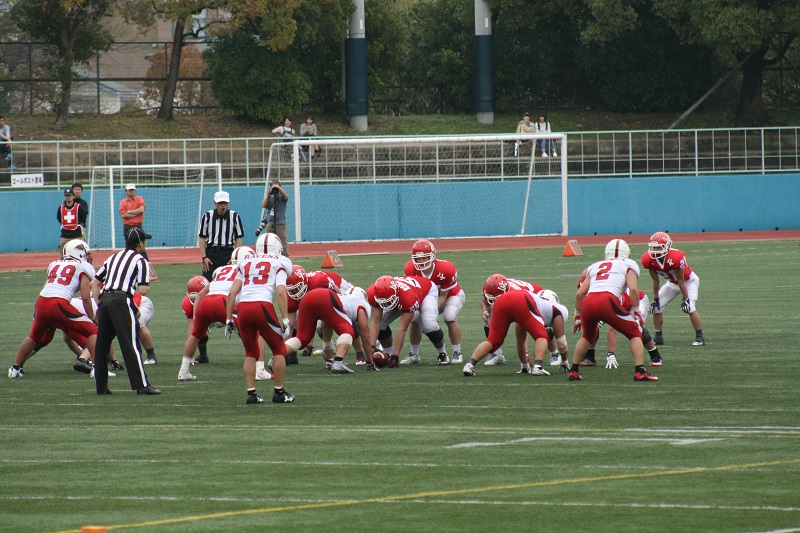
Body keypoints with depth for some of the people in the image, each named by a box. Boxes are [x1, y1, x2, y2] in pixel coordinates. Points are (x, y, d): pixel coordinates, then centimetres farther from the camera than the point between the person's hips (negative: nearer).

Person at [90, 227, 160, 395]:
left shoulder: (113, 258, 22)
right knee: (130, 343, -7)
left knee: (102, 343, 12)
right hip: (122, 301, -6)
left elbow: (94, 283, 21)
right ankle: (141, 385, -10)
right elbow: (142, 290, -6)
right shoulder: (140, 261, 3)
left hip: (104, 299, 6)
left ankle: (101, 386, 14)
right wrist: (147, 287, 17)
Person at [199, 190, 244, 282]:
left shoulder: (235, 217, 2)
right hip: (211, 253, 0)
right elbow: (202, 238, 4)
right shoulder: (207, 216, 2)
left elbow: (239, 238, 4)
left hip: (228, 253, 0)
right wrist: (204, 257, -5)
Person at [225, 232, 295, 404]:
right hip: (262, 306, -4)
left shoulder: (246, 263, 23)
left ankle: (251, 392, 12)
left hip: (243, 307, 4)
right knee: (279, 349, 14)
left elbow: (232, 294, 16)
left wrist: (229, 319, 20)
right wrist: (285, 320, -4)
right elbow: (281, 292, -2)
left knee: (251, 352, 19)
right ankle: (279, 393, 15)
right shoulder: (279, 263, 12)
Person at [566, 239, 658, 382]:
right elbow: (633, 289, 4)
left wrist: (578, 316, 36)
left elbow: (579, 294, 27)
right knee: (635, 333, 12)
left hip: (588, 303, 4)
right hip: (608, 301, -4)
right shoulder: (629, 265, 20)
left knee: (588, 336, 32)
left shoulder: (594, 267, 32)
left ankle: (573, 371, 31)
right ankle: (640, 372, -1)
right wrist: (636, 312, 11)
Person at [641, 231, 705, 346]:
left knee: (690, 308, -22)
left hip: (689, 281, -6)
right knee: (656, 307, -2)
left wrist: (685, 299, -22)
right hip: (672, 283, 6)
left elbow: (681, 280, -28)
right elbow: (655, 281, -8)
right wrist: (655, 299, -4)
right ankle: (658, 337, 10)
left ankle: (699, 337, -10)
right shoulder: (649, 260, -22)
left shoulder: (675, 257, -38)